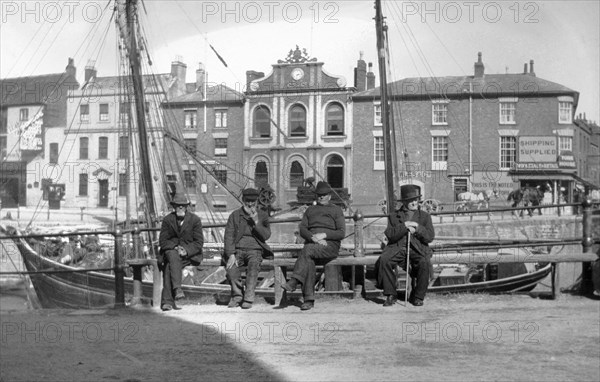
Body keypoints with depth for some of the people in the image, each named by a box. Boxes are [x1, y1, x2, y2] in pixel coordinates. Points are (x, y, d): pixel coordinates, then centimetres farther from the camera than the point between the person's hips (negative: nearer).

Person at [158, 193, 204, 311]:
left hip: (190, 253, -2)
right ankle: (177, 289, -46)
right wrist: (175, 248, -17)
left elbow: (199, 242, -3)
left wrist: (186, 251, -19)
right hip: (171, 251, 2)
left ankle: (167, 301, -32)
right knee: (173, 256, -35)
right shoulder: (167, 220, 4)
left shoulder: (195, 219, -1)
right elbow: (162, 241, 2)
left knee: (169, 267, -28)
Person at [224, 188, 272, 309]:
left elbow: (266, 236, 0)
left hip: (255, 250, -1)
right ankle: (237, 295, -11)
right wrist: (231, 255, -13)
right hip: (238, 249, 1)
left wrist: (256, 222, -14)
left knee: (254, 263, -35)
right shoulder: (235, 215, 9)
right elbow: (229, 236, 1)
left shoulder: (263, 215, 10)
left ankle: (248, 298, -31)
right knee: (231, 266, -30)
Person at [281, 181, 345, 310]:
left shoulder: (336, 210, 16)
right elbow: (302, 230, 11)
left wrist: (323, 235, -11)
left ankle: (294, 281, -41)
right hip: (311, 245, 2)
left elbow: (341, 233, 4)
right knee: (309, 262, -32)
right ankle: (308, 299, -35)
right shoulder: (310, 210, 25)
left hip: (330, 245, -2)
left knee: (308, 249, -35)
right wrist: (314, 238, -10)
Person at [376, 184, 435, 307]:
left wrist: (417, 228, -9)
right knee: (384, 260, -29)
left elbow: (430, 237, 5)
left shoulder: (425, 216, 16)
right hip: (397, 248, 0)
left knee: (425, 263, -32)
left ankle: (418, 296, -13)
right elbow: (390, 235, -2)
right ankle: (391, 295, -16)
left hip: (417, 249, 0)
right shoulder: (394, 216, 14)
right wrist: (404, 226, -13)